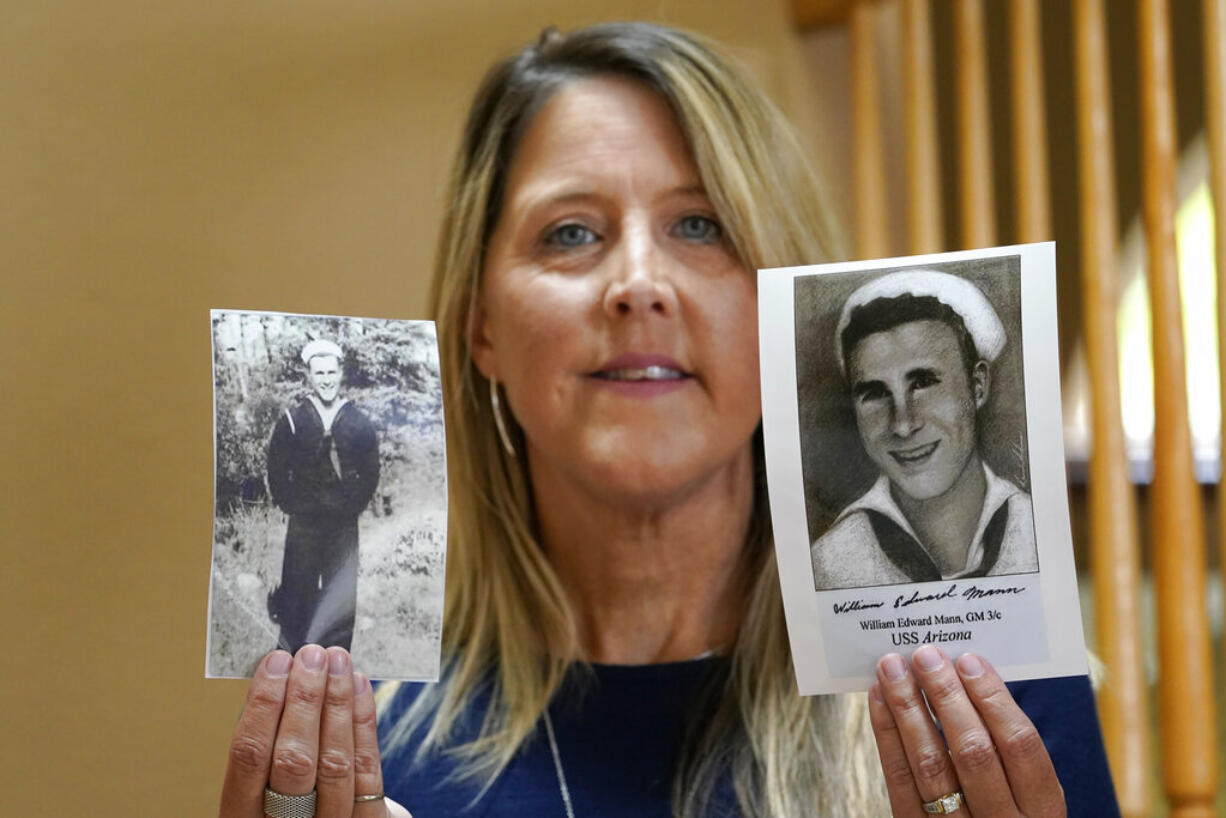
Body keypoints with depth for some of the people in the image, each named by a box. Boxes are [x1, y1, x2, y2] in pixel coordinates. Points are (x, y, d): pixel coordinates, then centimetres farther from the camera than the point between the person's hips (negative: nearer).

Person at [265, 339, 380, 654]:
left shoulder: (359, 424, 4)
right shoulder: (291, 421, 1)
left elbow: (371, 474, 9)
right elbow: (277, 474, 4)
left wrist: (352, 507, 0)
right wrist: (294, 507, -3)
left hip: (345, 526, 1)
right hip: (303, 525, -1)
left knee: (341, 602, 0)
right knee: (298, 595, -1)